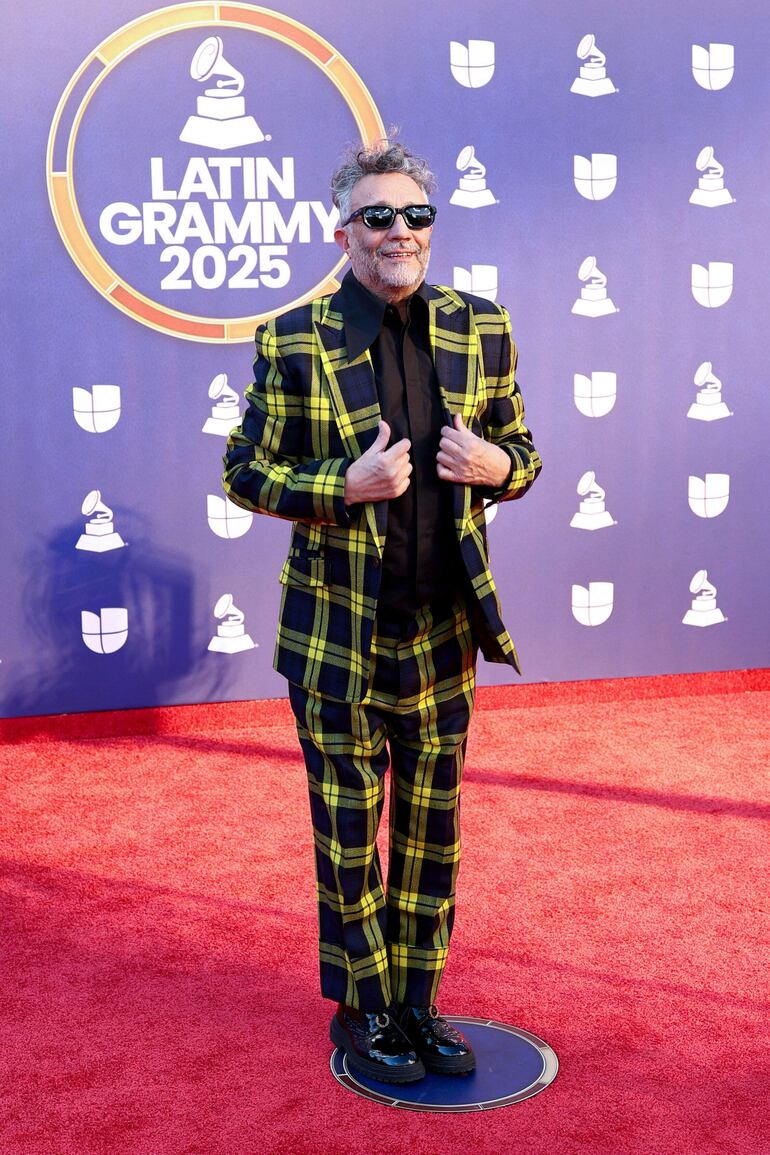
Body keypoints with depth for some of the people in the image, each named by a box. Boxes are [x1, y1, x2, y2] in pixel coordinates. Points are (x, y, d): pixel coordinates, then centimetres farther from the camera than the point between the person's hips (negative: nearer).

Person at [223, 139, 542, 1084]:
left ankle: (418, 1001, 30)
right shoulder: (292, 342, -7)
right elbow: (244, 474, -4)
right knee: (348, 834, 9)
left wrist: (496, 466, -11)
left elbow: (520, 452, 13)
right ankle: (362, 1011, 26)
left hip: (443, 632, 4)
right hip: (338, 639, -3)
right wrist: (347, 486, -19)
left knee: (431, 830, 13)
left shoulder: (481, 330, 4)